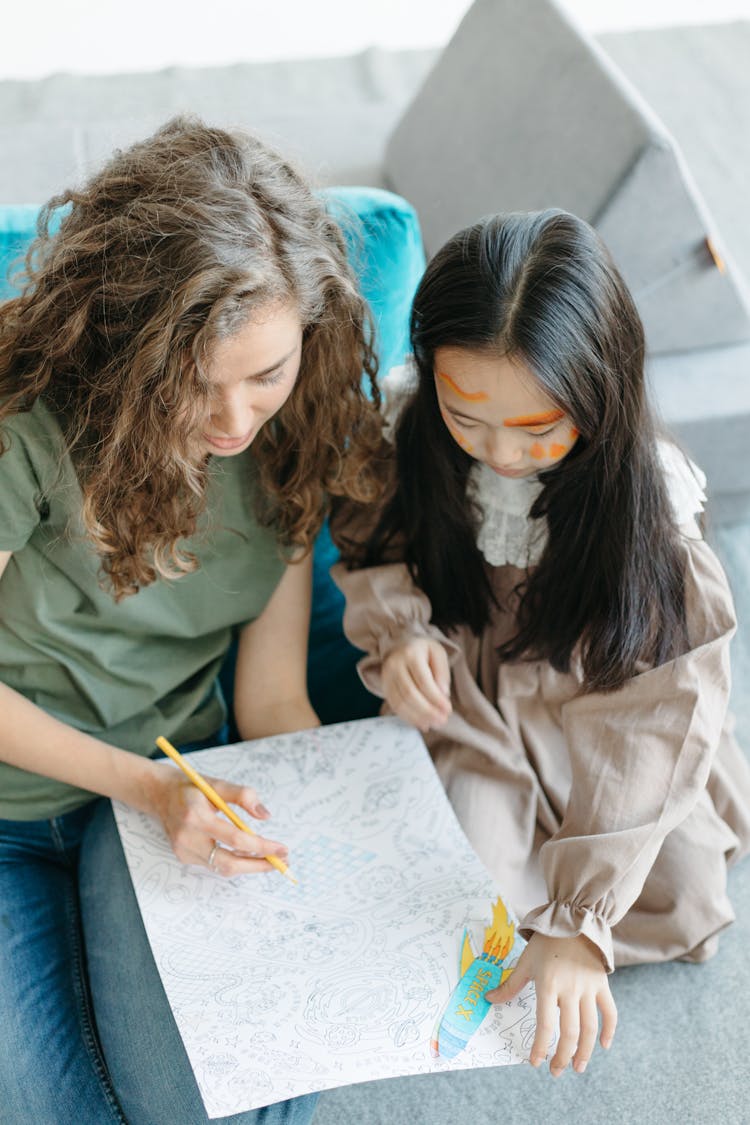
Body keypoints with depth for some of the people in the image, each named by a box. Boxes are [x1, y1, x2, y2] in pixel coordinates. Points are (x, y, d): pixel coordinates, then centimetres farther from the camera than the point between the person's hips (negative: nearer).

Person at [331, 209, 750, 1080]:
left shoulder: (647, 500, -26)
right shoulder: (405, 421, -20)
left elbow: (645, 722, -26)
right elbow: (372, 545, 0)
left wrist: (579, 921, -31)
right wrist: (397, 632, -25)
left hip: (585, 705, 0)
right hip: (467, 702, 1)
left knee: (678, 896, -11)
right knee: (479, 865, -24)